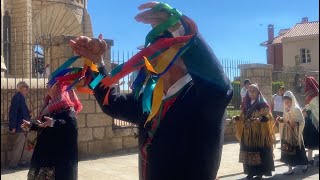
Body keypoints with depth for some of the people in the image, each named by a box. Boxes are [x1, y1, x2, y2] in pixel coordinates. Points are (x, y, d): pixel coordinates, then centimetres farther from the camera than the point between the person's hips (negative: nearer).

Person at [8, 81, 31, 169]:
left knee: (21, 145, 15)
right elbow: (13, 112, -19)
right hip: (20, 126, -10)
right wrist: (13, 126, -22)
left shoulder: (21, 97, 14)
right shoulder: (17, 97, -14)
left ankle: (19, 161, 23)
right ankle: (13, 163, 2)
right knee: (18, 145, -5)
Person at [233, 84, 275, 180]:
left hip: (259, 133, -5)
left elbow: (268, 117, -9)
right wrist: (237, 118, 1)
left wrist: (261, 119, -26)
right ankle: (250, 172, 17)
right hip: (247, 133, 5)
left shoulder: (263, 104, -4)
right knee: (248, 152, 7)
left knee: (259, 152, -3)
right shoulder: (246, 104, 12)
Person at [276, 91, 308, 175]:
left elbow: (302, 121, -14)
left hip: (295, 133, -6)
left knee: (297, 150, 4)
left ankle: (304, 165, 29)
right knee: (287, 151, 6)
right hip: (287, 133, 6)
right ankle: (290, 169, 14)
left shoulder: (296, 109, -13)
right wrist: (281, 120, -3)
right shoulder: (285, 109, 6)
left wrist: (295, 124, -29)